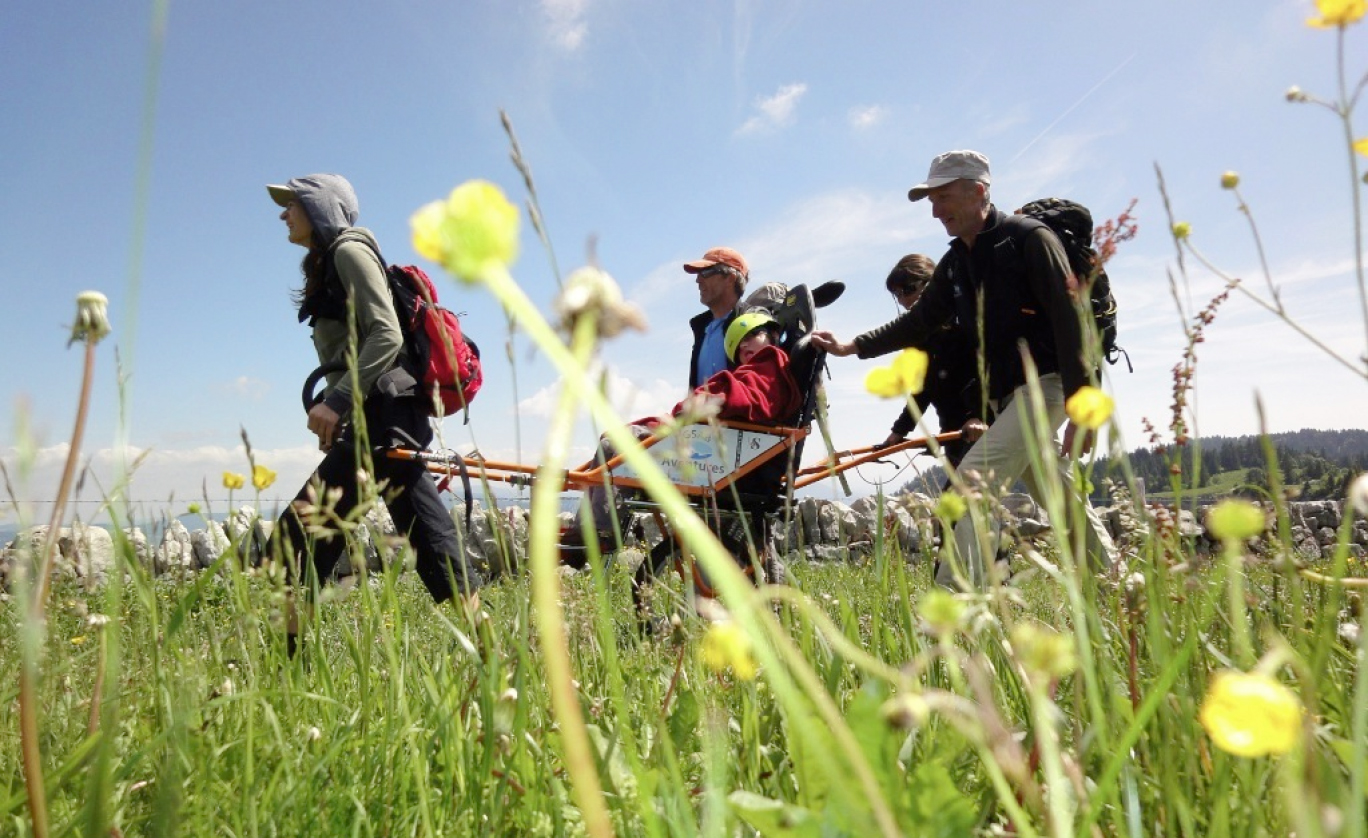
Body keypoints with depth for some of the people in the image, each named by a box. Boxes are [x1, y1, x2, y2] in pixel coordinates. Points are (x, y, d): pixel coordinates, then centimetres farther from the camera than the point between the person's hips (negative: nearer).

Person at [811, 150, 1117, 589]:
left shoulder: (1031, 239, -10)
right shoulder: (955, 263, 12)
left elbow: (1070, 322, -14)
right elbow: (920, 321, 17)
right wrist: (852, 346, 8)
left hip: (1044, 385, -7)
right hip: (1004, 395, 8)